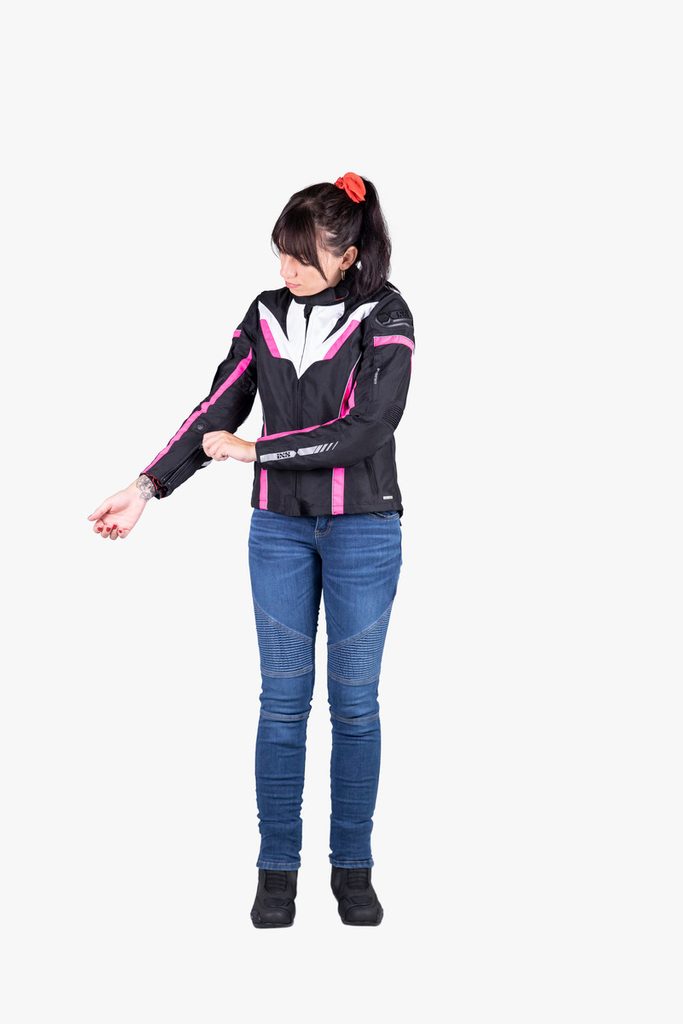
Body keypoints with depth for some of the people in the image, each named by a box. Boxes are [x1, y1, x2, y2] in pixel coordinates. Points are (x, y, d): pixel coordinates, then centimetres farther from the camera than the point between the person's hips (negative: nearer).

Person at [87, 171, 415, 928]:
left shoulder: (385, 318, -9)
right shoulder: (266, 314, 3)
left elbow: (367, 428, -18)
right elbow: (216, 410, 3)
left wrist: (255, 450, -16)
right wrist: (146, 489, -5)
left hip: (362, 531, -3)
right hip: (279, 529, 3)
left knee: (354, 700, 4)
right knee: (282, 699, 3)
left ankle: (353, 866, 15)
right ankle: (277, 866, 10)